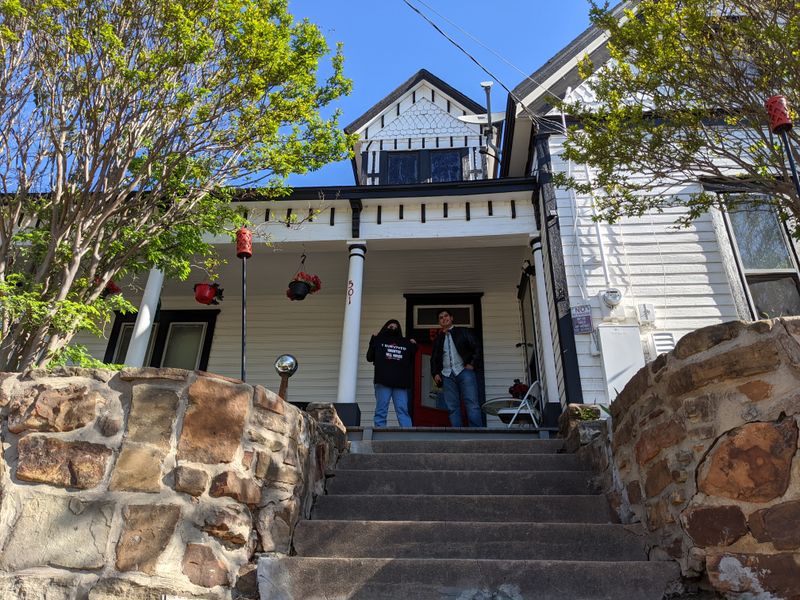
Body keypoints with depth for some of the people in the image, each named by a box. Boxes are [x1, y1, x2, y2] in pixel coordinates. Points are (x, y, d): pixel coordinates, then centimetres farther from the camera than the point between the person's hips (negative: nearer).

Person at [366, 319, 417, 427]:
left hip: (400, 382, 1)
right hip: (383, 381, -1)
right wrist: (373, 342, -2)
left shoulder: (406, 343, 23)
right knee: (381, 410, -2)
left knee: (403, 410, -4)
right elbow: (370, 357, 9)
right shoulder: (379, 340, 17)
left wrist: (414, 346, 10)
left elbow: (411, 361, 22)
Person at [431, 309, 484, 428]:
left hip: (464, 371, -3)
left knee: (472, 405, -14)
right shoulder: (438, 339, 23)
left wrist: (473, 364, -7)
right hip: (447, 375, 4)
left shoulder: (463, 332, 13)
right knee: (452, 408, -4)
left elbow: (476, 348, 6)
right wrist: (435, 373, 9)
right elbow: (434, 359, 25)